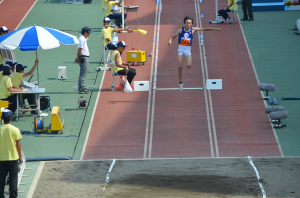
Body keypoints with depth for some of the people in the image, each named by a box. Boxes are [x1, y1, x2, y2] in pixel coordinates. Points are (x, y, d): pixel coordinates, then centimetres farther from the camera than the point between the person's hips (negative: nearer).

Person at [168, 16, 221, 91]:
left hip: (188, 49, 0)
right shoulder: (180, 30, -8)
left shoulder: (193, 29, -6)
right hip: (181, 49, 0)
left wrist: (214, 29, -3)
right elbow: (173, 37, -7)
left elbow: (204, 29, -1)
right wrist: (170, 41, -30)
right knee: (180, 67, -3)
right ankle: (180, 83, 11)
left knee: (189, 65, -18)